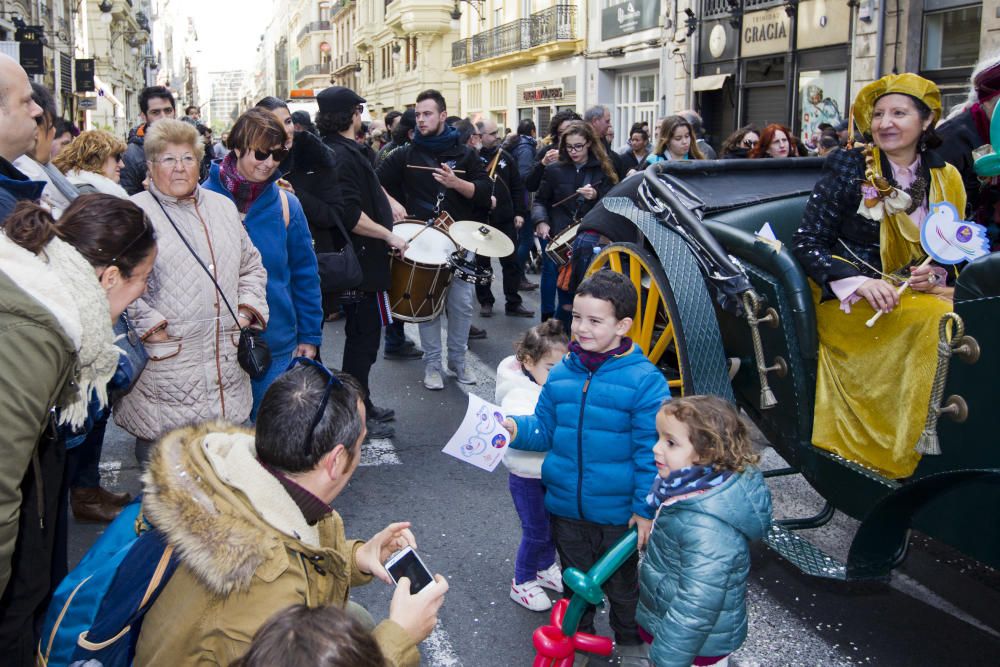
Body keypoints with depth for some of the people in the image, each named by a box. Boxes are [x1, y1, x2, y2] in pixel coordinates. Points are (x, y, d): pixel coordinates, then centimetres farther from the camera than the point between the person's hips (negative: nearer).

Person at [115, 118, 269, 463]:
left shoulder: (222, 206, 16)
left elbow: (252, 266, 22)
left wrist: (247, 308, 8)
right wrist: (150, 325, -14)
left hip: (226, 358, 5)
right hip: (164, 358, -5)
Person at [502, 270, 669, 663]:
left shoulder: (644, 380, -17)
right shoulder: (561, 374, -2)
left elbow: (650, 453, -14)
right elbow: (545, 430, 6)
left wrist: (646, 508, -14)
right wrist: (517, 429, -14)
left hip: (618, 513, -4)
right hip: (565, 507, 4)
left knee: (622, 585, 19)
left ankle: (630, 641, 45)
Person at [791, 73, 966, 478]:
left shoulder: (946, 179, 10)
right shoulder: (848, 168, -2)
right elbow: (807, 242, -7)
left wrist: (938, 272, -7)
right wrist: (857, 282, -21)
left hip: (918, 291, 5)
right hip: (847, 300, -4)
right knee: (937, 318, -30)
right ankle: (913, 459, -19)